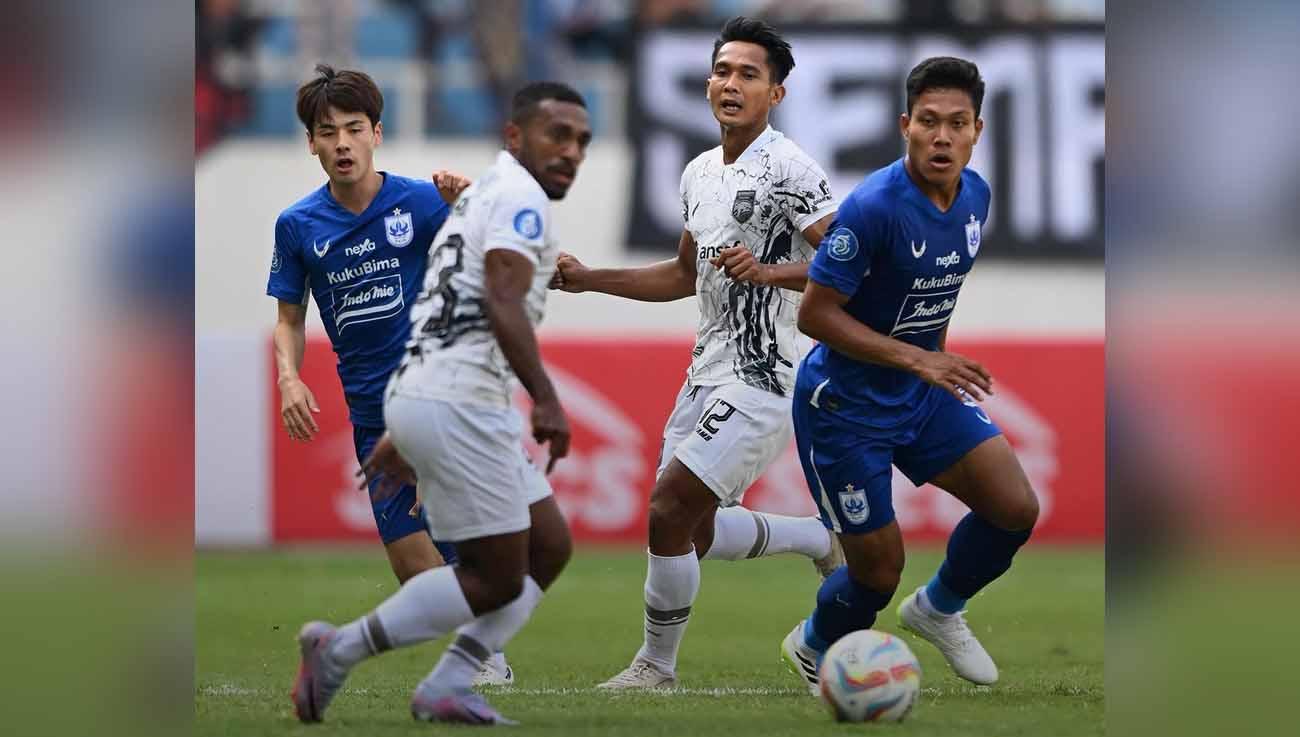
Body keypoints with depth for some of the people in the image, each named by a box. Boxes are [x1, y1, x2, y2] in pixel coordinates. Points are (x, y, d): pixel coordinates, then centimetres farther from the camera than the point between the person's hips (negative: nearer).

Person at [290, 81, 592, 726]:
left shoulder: (480, 196, 25)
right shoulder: (518, 196, -6)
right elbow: (503, 304, -21)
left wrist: (404, 434, 30)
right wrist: (546, 400, -27)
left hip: (419, 395, 10)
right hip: (457, 402, -10)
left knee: (548, 548, 11)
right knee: (496, 578, -4)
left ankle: (446, 689, 7)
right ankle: (339, 653, 1)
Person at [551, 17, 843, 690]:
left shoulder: (788, 170, -12)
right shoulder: (700, 173, 14)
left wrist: (766, 271, -33)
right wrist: (590, 280, 20)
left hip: (759, 380, -9)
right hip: (707, 374, 9)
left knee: (668, 512, -12)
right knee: (694, 533, 11)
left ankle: (656, 667, 2)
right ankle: (825, 539, 32)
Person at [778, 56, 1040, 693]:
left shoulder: (975, 195, -4)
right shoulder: (875, 206, -28)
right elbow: (815, 313, -25)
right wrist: (916, 359, -30)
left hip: (925, 386, 7)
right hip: (845, 402, -7)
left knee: (1015, 508, -6)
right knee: (879, 572, -1)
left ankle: (937, 609, 24)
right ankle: (812, 650, 33)